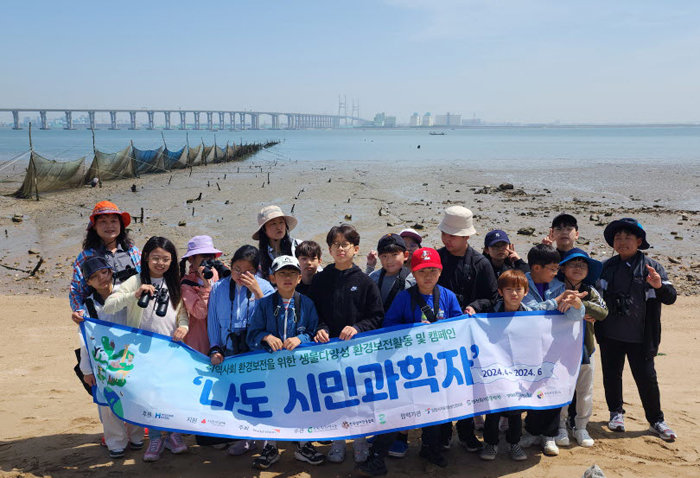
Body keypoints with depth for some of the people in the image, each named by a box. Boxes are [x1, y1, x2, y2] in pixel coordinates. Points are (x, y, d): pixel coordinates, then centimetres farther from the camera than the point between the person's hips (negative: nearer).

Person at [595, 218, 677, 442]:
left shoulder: (651, 267, -4)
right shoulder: (606, 267, 2)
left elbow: (670, 298, -6)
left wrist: (660, 286, -27)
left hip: (640, 338, -2)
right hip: (610, 336, 3)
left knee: (646, 378, 4)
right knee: (611, 375, 13)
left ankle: (656, 421, 22)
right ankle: (616, 413, 34)